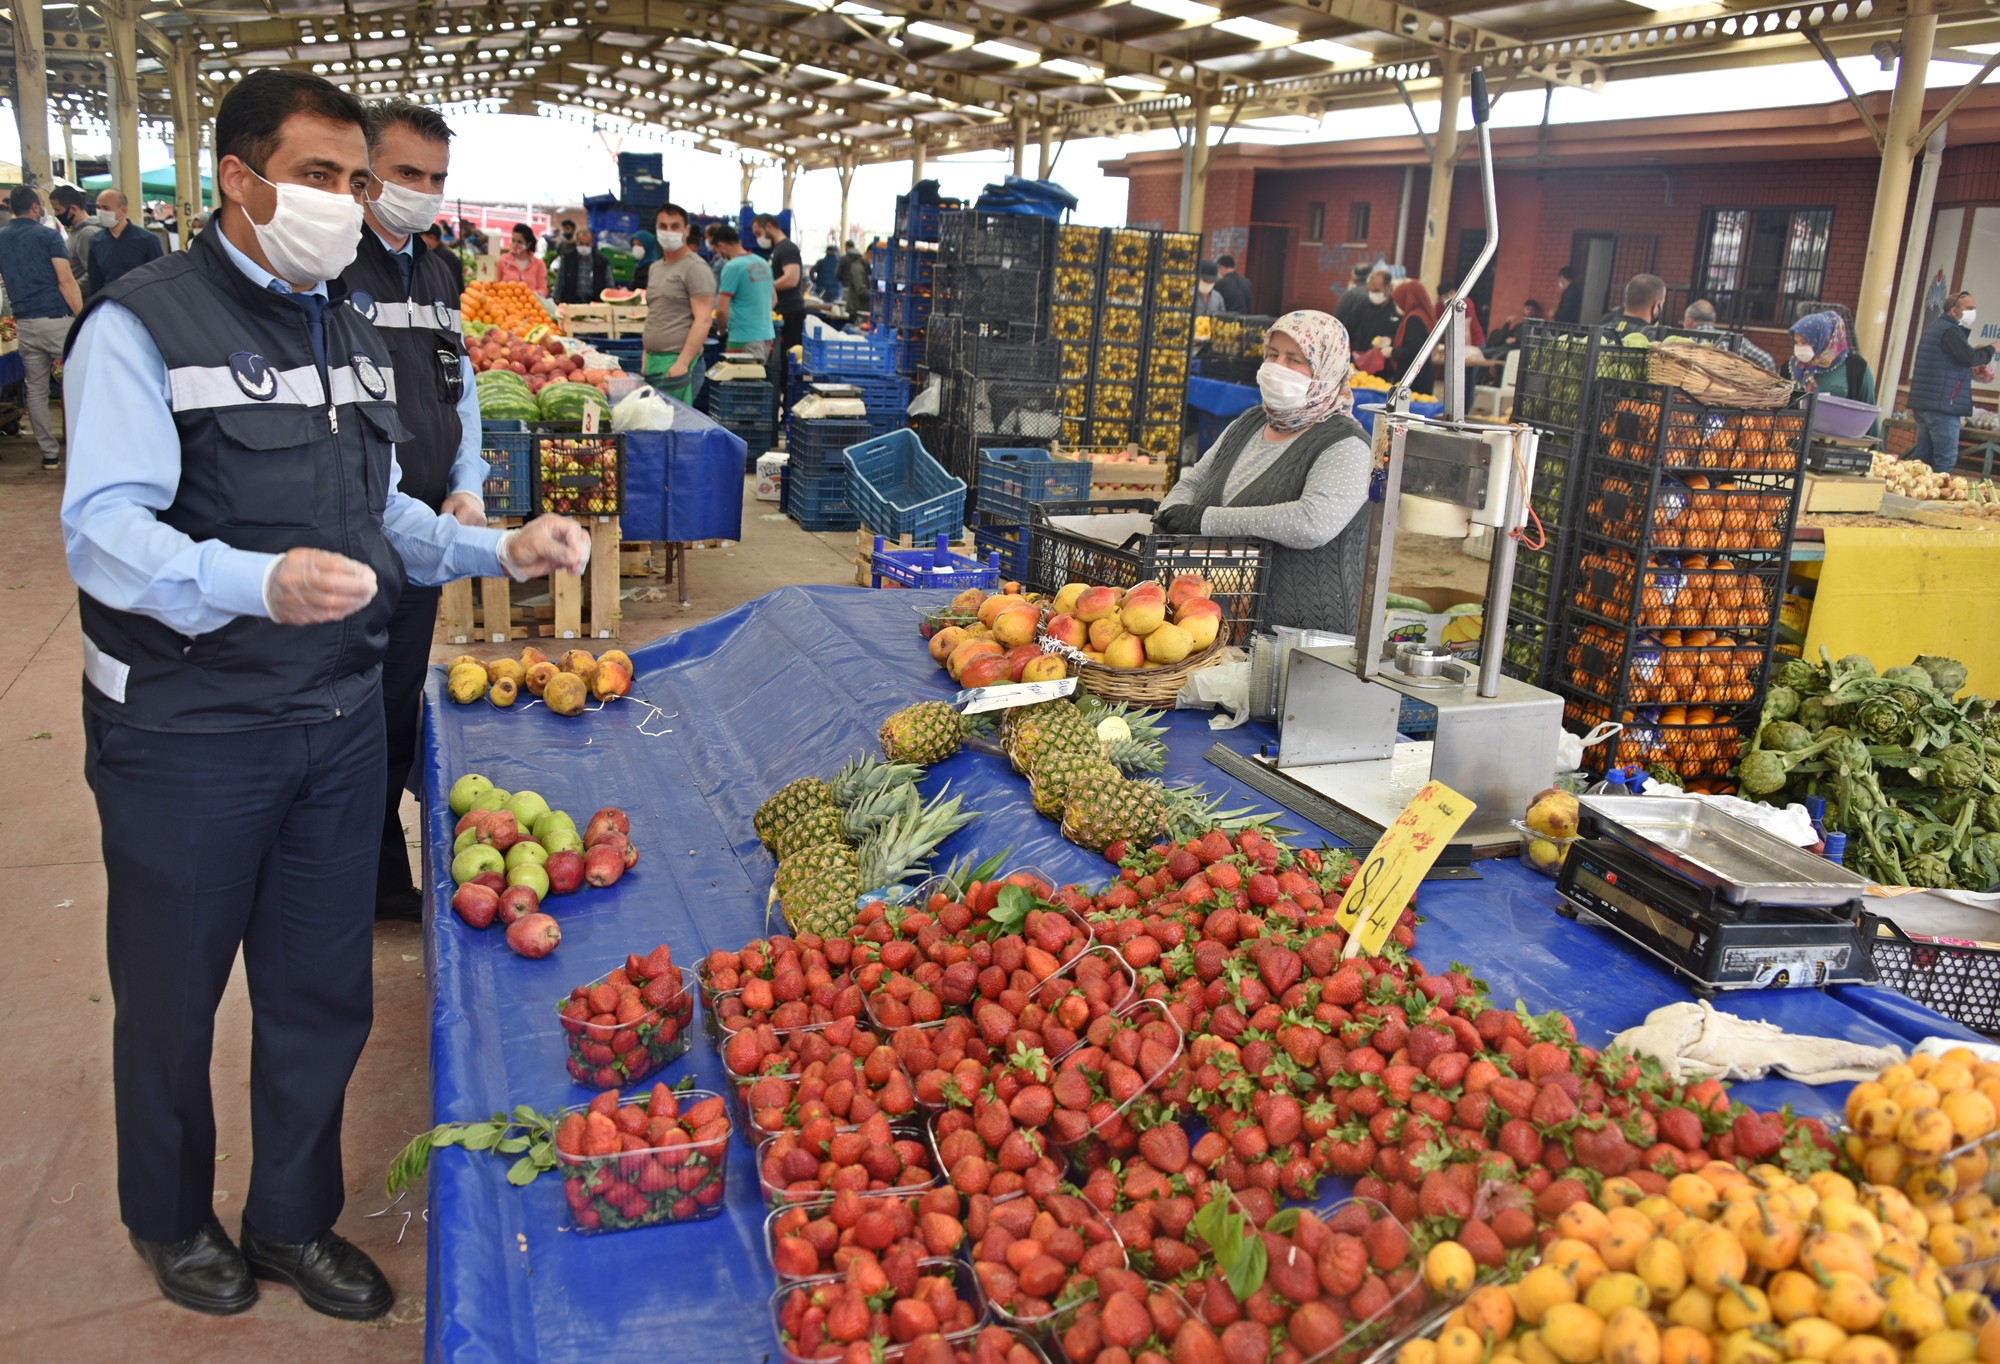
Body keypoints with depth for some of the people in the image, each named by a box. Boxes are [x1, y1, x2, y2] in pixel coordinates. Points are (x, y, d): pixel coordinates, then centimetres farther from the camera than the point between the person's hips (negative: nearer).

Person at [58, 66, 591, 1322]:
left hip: (340, 721, 6)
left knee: (324, 992, 15)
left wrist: (503, 550, 2)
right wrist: (258, 583, -40)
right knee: (175, 995, 14)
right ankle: (173, 1221, 39)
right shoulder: (144, 325, -12)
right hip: (187, 733, -6)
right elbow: (104, 531, -22)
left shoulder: (355, 335, 12)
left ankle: (294, 1221, 37)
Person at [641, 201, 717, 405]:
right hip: (653, 362, 8)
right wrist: (646, 357, 18)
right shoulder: (655, 268, 20)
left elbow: (703, 320, -14)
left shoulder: (695, 268, -6)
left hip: (677, 364, -8)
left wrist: (682, 363, -20)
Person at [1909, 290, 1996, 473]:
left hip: (1923, 403, 10)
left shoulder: (1936, 327, 19)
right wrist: (1990, 350, -5)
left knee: (1922, 457, 10)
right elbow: (1970, 357, -21)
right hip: (1943, 404, -10)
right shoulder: (1950, 331, -12)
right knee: (1946, 460, -10)